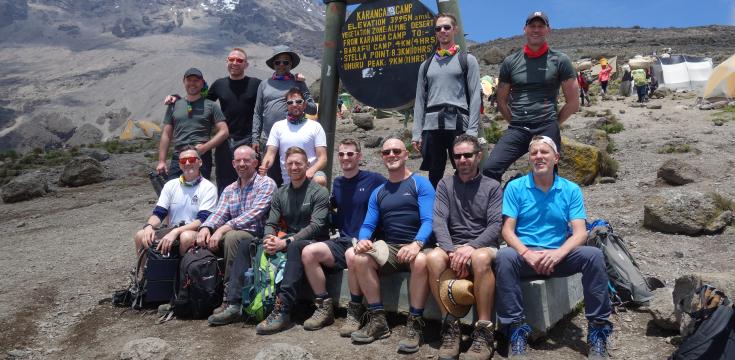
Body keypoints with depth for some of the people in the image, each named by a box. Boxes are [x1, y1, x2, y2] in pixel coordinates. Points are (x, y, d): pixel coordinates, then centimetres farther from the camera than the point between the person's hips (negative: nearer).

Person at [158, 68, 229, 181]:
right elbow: (166, 134, 16)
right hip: (178, 158, 2)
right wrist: (161, 161, 8)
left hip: (202, 158, -2)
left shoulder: (211, 106, 9)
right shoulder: (174, 106, 17)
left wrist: (205, 147, -10)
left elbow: (224, 131, 2)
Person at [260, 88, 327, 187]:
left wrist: (311, 171, -23)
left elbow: (322, 158, -2)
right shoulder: (278, 126, 11)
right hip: (288, 181, 3)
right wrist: (264, 167, -20)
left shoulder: (315, 126, 5)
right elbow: (270, 154, 3)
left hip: (310, 175, -2)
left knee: (320, 180, -32)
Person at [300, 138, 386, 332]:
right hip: (343, 241, 6)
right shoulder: (337, 183, 17)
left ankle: (355, 311, -20)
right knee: (308, 252, -18)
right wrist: (329, 209, 5)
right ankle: (324, 307, -7)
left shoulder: (374, 179, -1)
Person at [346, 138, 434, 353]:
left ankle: (415, 325, -22)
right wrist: (363, 240, -14)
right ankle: (378, 321, -13)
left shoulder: (421, 184, 2)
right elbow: (368, 225, 11)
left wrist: (417, 244, -30)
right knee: (356, 256, -23)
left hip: (417, 247, -4)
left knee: (421, 261, -39)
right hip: (389, 248, 4)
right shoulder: (378, 192, 18)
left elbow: (428, 221, -10)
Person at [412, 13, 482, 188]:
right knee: (434, 176, 6)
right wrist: (416, 133, 6)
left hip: (458, 124, -3)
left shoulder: (467, 60, 10)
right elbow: (420, 100, 16)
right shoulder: (426, 65, 19)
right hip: (431, 125, 3)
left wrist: (472, 130, -9)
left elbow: (475, 96, 1)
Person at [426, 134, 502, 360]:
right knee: (433, 258, -32)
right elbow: (439, 222, -1)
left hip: (483, 247, -1)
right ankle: (451, 326, -23)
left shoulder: (492, 187, 8)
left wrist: (471, 247, -21)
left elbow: (496, 225, -4)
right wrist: (452, 251, -19)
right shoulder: (445, 185, 12)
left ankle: (484, 332, -29)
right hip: (452, 246, 2)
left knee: (480, 258, -38)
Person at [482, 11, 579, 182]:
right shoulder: (510, 62, 11)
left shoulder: (560, 60, 5)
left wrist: (552, 124, 6)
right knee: (490, 169, -16)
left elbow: (573, 103, 7)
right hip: (516, 130, 2)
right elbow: (502, 101, 17)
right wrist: (516, 123, 10)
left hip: (547, 131, -2)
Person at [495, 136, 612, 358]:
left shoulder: (571, 190, 5)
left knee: (593, 255, -26)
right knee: (504, 257, -33)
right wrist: (527, 253, -23)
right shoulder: (515, 187, 2)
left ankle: (598, 329, -14)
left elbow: (580, 233, -3)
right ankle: (515, 329, -24)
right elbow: (508, 230, -3)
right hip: (525, 256, -1)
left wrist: (557, 254, -23)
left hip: (558, 257, 1)